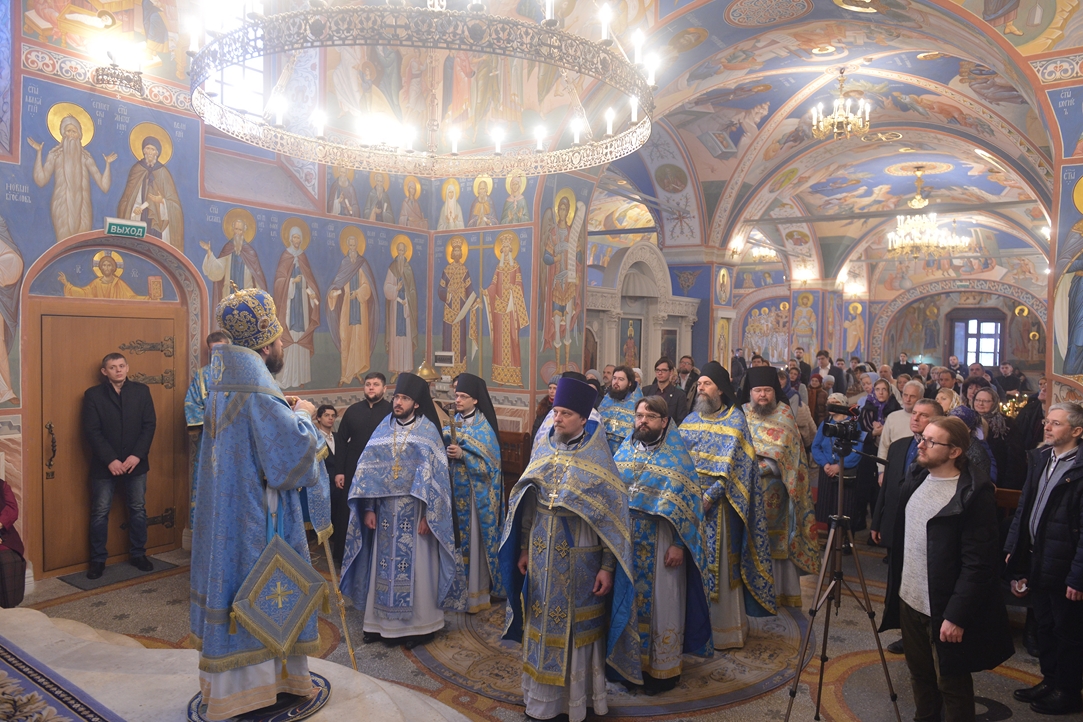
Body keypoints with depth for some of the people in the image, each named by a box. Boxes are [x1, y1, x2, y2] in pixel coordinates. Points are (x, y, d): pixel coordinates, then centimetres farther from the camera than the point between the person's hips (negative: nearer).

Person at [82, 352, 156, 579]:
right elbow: (92, 431, -8)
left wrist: (137, 455, -13)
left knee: (138, 510, 10)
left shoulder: (141, 391, 2)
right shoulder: (93, 395, -3)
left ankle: (138, 554, 23)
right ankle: (98, 559, 18)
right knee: (100, 513, 6)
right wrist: (110, 460, -16)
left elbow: (149, 424, -2)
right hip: (105, 465, -1)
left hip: (135, 463, 2)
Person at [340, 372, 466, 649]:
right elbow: (367, 469, 5)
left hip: (414, 512, -4)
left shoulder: (427, 430, -5)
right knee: (384, 566, 10)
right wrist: (368, 508, -2)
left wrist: (428, 515, -14)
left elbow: (435, 474, -9)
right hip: (386, 511, 4)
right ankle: (381, 621, 24)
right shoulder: (383, 429, 6)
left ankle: (420, 624, 16)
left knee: (416, 568, 3)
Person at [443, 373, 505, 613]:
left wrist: (463, 454, -22)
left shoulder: (484, 427, -7)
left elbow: (490, 463, -12)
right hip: (454, 490, 5)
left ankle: (476, 592, 9)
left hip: (476, 493, -5)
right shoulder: (453, 423, 9)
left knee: (474, 540, -1)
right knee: (456, 538, 7)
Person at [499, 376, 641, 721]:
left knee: (577, 628, 8)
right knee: (542, 625, 14)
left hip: (580, 560, -4)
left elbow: (612, 515, -10)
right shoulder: (543, 449, 3)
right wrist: (524, 549, 7)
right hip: (542, 556, 4)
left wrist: (607, 567, -13)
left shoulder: (597, 458, -10)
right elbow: (527, 504, 9)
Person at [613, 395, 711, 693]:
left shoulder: (676, 455, -5)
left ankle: (664, 668, 20)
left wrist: (679, 545, -14)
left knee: (661, 603, 5)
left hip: (660, 545, -4)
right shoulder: (624, 451, 7)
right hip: (625, 542, 4)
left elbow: (687, 502, -8)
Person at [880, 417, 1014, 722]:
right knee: (920, 673, 20)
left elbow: (978, 564, -19)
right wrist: (894, 589, 14)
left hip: (946, 610, -7)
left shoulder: (975, 494, -17)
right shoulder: (914, 483, 5)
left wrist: (957, 616, -19)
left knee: (951, 684, 10)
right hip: (909, 600, 7)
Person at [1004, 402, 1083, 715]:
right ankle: (1050, 680, 37)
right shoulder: (1039, 458, 5)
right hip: (1036, 560, 7)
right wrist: (1013, 545, 10)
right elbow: (1024, 505, 12)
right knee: (1044, 625, 21)